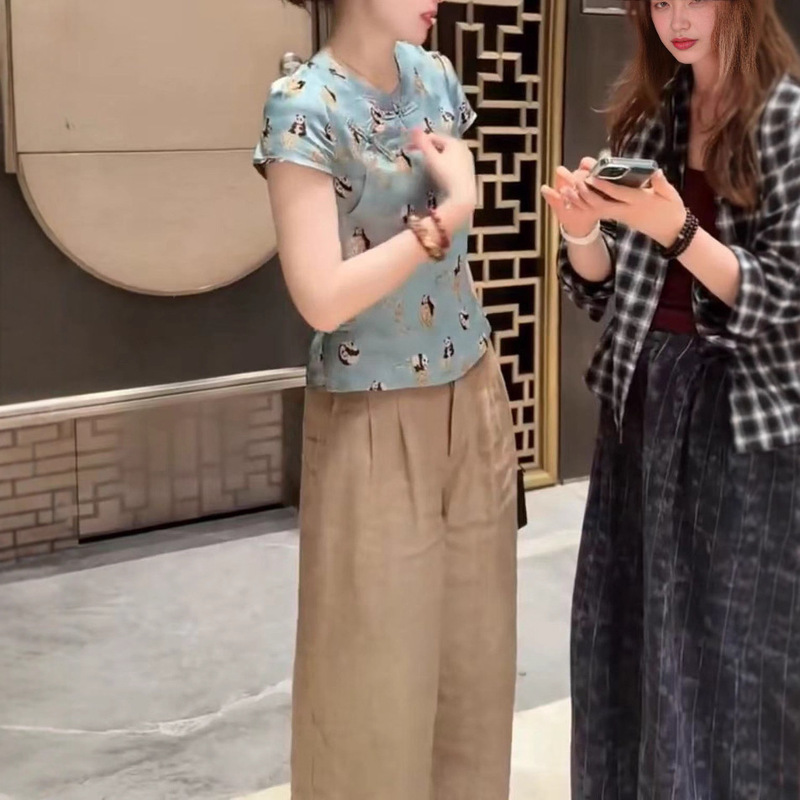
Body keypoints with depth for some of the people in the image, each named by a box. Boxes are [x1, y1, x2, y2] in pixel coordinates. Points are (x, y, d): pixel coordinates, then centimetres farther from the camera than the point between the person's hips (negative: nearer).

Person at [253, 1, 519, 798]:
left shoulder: (435, 75, 4)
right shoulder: (305, 106, -16)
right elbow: (323, 299, -22)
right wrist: (448, 212, -17)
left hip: (469, 396, 6)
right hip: (376, 422, -6)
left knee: (474, 645, 15)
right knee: (379, 664, 6)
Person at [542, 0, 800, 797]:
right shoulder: (645, 113, 8)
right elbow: (604, 287, 8)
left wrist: (676, 231, -24)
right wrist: (582, 228, -12)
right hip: (640, 397, 5)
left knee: (736, 650, 3)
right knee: (626, 637, 11)